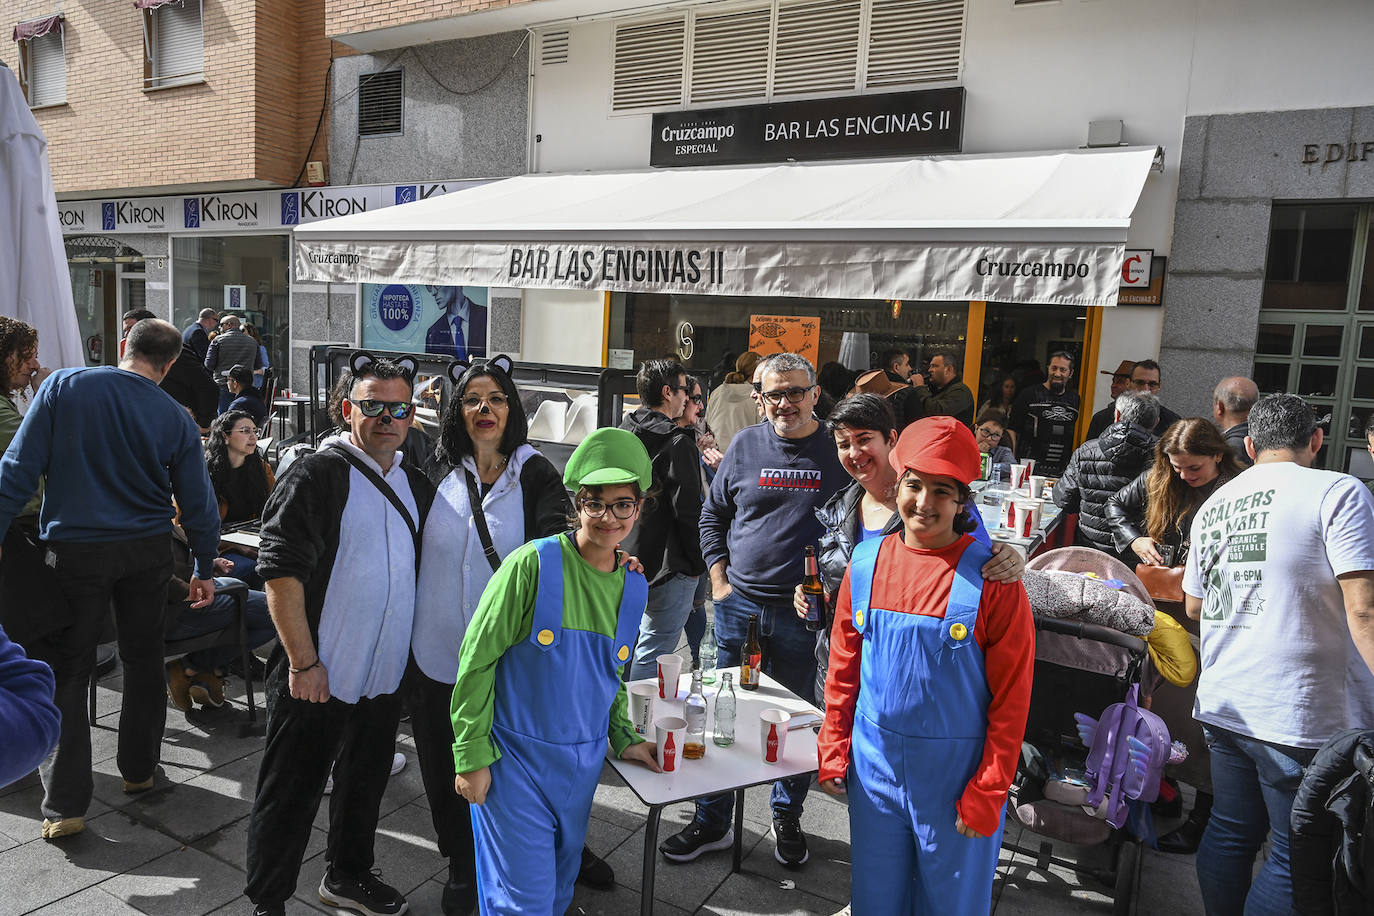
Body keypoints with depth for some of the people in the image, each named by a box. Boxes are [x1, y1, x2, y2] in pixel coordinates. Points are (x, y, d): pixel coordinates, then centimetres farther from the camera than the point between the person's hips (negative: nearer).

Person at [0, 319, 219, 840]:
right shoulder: (176, 419, -3)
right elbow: (197, 501, 2)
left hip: (75, 550, -2)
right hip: (148, 552, 2)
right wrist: (204, 570, 13)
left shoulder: (63, 387, -6)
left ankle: (65, 806, 6)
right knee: (143, 661, 17)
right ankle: (139, 772, 29)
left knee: (64, 673, 6)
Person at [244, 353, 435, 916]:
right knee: (292, 793, 7)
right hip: (316, 677, -6)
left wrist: (408, 653, 14)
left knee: (365, 783, 21)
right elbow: (281, 571, -18)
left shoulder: (416, 486, 8)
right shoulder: (316, 476, -14)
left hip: (386, 675, 7)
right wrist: (303, 662, -19)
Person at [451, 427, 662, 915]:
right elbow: (477, 660, -13)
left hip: (581, 765, 6)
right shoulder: (533, 564, -16)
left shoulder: (634, 588, 3)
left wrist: (623, 739, 8)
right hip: (514, 762, -5)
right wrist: (472, 757, -12)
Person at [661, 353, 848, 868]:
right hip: (739, 603, 2)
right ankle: (712, 823, 25)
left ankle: (787, 818, 32)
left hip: (801, 611, -2)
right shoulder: (745, 446, 4)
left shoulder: (836, 451, -2)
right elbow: (713, 514, 12)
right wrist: (719, 580, 4)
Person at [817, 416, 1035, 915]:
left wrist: (986, 794, -11)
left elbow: (1011, 699, -11)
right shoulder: (866, 562, -2)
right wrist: (832, 752, 5)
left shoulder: (992, 579, -14)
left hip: (955, 771, -3)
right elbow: (843, 670, 6)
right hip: (874, 763, 3)